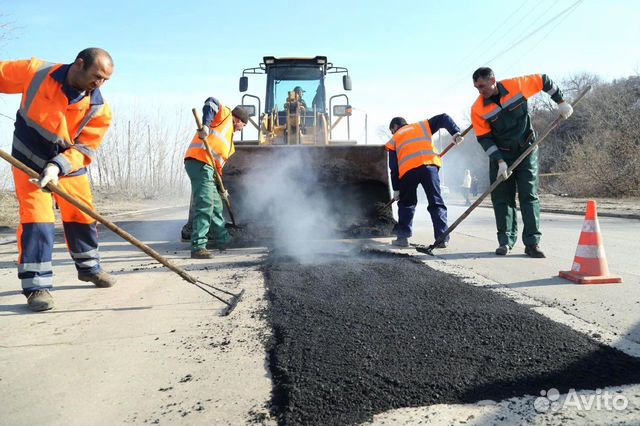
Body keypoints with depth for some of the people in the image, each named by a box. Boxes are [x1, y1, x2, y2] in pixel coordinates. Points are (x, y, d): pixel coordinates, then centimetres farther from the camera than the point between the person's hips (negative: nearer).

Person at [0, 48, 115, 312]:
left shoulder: (99, 110, -16)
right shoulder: (35, 72, -17)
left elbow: (83, 149, -18)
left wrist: (58, 167, -34)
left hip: (69, 165, 3)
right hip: (29, 161, -2)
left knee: (83, 216, 10)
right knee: (36, 217, -13)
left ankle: (88, 267, 34)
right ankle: (36, 285, -4)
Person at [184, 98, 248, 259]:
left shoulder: (229, 135, 32)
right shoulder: (225, 115, 9)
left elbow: (219, 161, 28)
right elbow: (211, 102, -11)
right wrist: (205, 125, -23)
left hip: (206, 167, 10)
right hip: (199, 162, -10)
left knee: (216, 205, 20)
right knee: (204, 205, -17)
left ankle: (223, 240, 36)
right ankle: (198, 247, -18)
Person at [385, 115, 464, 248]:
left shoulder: (394, 139, 27)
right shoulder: (422, 126, 31)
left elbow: (393, 167, 19)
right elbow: (443, 118, 18)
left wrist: (396, 189, 21)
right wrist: (455, 133, 5)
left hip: (407, 170, 0)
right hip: (429, 165, 0)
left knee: (406, 203, 17)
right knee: (436, 203, 5)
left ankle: (403, 237, 12)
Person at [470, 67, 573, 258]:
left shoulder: (517, 85, -13)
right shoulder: (478, 109, -13)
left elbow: (543, 81, 4)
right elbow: (484, 139, -11)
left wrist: (561, 102, 2)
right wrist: (500, 162, -19)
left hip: (527, 150, -1)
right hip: (500, 155, 1)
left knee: (529, 195, -4)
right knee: (501, 197, 0)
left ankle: (532, 242, -1)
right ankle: (506, 240, 11)